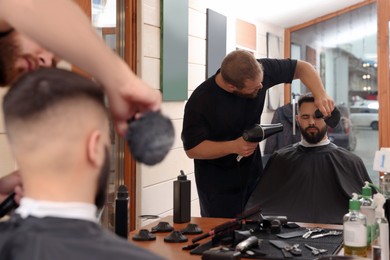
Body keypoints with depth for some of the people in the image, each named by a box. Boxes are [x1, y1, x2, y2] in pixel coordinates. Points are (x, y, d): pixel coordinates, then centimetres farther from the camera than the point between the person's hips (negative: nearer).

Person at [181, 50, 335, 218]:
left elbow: (301, 68, -2)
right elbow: (191, 149, -16)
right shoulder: (200, 102, -24)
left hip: (252, 175, 4)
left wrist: (321, 95, -19)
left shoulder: (258, 71, -14)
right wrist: (233, 146, -28)